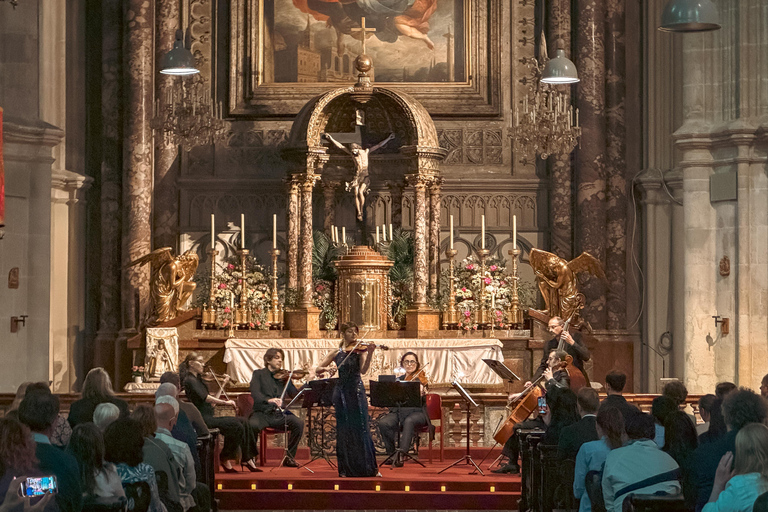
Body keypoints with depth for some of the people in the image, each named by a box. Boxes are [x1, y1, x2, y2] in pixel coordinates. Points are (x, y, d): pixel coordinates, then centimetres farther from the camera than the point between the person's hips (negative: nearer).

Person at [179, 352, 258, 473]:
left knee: (243, 422, -5)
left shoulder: (197, 379, 21)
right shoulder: (190, 380, -7)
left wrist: (222, 385, 15)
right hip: (201, 419, -9)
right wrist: (225, 402, -22)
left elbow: (212, 402, 18)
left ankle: (247, 459, -9)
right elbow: (205, 398, -22)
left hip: (208, 417, 9)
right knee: (237, 426, -21)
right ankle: (226, 460, -11)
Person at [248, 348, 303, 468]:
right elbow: (255, 393, -11)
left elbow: (296, 395, 8)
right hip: (262, 413, -3)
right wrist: (268, 400, -30)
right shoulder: (258, 374, 8)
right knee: (252, 425, -35)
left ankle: (289, 457, -10)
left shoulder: (284, 376, 17)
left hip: (279, 415, 3)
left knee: (299, 423, -24)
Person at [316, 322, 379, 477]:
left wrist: (369, 354, -29)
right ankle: (346, 468, 11)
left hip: (356, 392, -2)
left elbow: (363, 370, -15)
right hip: (341, 393, 2)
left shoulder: (360, 350, 1)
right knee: (344, 431, 4)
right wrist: (325, 369, -12)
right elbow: (317, 370, 11)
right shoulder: (337, 353, 8)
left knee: (360, 429, -5)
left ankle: (368, 467, 1)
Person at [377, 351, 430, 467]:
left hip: (417, 413, -4)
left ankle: (401, 455, -43)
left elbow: (421, 401, -12)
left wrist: (422, 393, -35)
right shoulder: (399, 379, 17)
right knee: (383, 423, -26)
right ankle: (391, 453, -11)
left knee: (409, 421, -38)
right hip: (398, 412, 4)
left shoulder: (420, 378, 3)